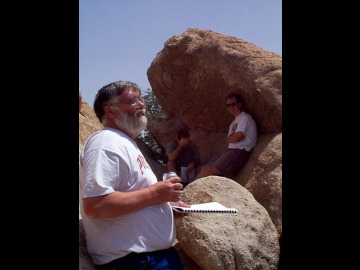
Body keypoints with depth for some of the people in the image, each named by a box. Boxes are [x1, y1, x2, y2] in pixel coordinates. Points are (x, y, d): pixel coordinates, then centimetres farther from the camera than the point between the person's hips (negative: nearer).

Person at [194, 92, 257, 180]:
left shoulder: (245, 118, -4)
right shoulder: (234, 122, 25)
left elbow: (234, 139, -12)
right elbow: (227, 142, 15)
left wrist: (230, 137, 10)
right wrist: (234, 135, -5)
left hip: (239, 152, -9)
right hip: (230, 150, 9)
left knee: (209, 170, -19)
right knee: (205, 167, -7)